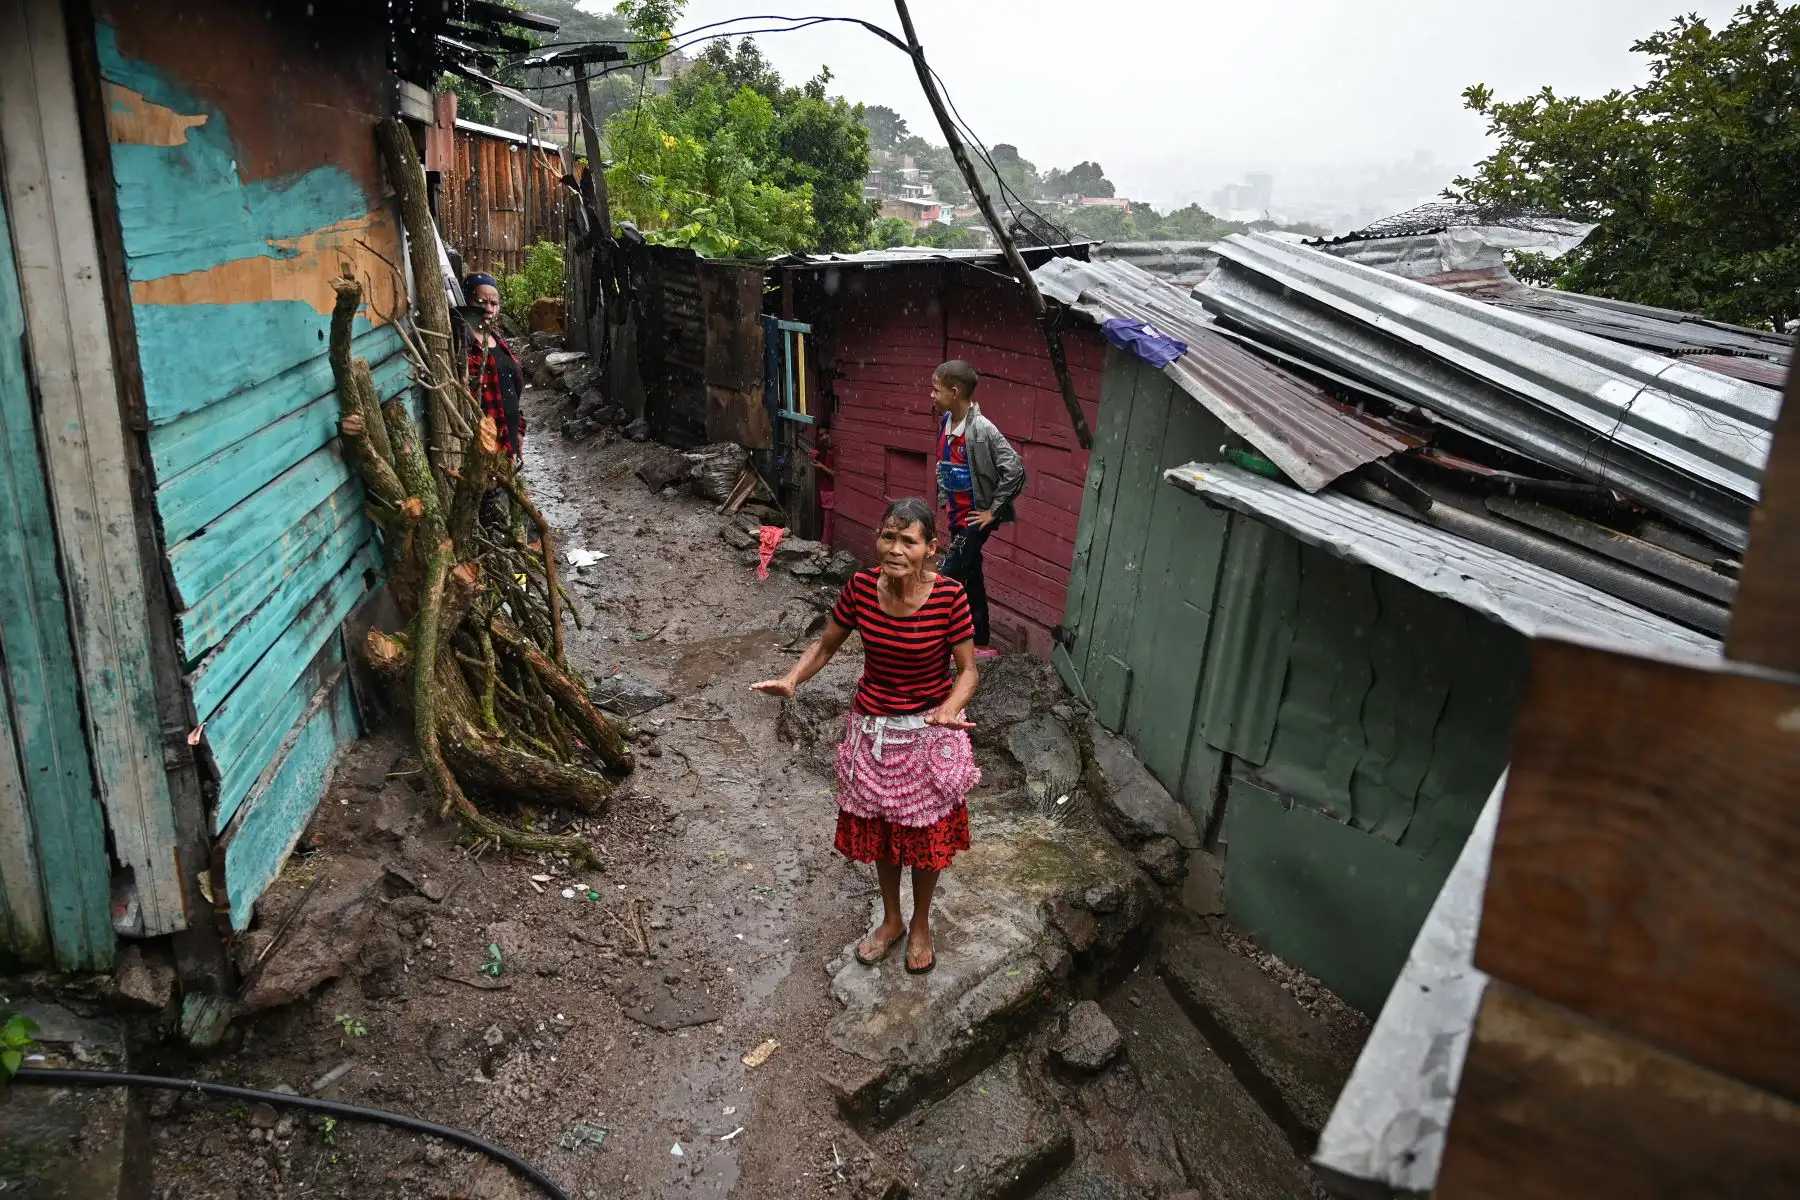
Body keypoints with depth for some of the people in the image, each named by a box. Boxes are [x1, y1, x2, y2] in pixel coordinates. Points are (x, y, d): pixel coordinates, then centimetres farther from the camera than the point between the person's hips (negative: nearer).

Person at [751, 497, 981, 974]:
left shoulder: (949, 595, -22)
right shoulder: (861, 587, -15)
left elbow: (968, 670, -14)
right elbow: (825, 645, -2)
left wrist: (949, 710, -34)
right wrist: (791, 680, -20)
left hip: (930, 733, -2)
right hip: (874, 729, 3)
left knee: (926, 835, 16)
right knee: (879, 830, 19)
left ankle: (921, 924, 43)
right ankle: (891, 920, 45)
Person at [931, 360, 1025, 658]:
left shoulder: (982, 429, -22)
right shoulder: (945, 422, 2)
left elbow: (1015, 470, -25)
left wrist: (993, 510, -19)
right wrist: (944, 503, 13)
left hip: (976, 518, -8)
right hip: (957, 516, 8)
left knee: (949, 577, -7)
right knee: (971, 578, 15)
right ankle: (981, 644, 26)